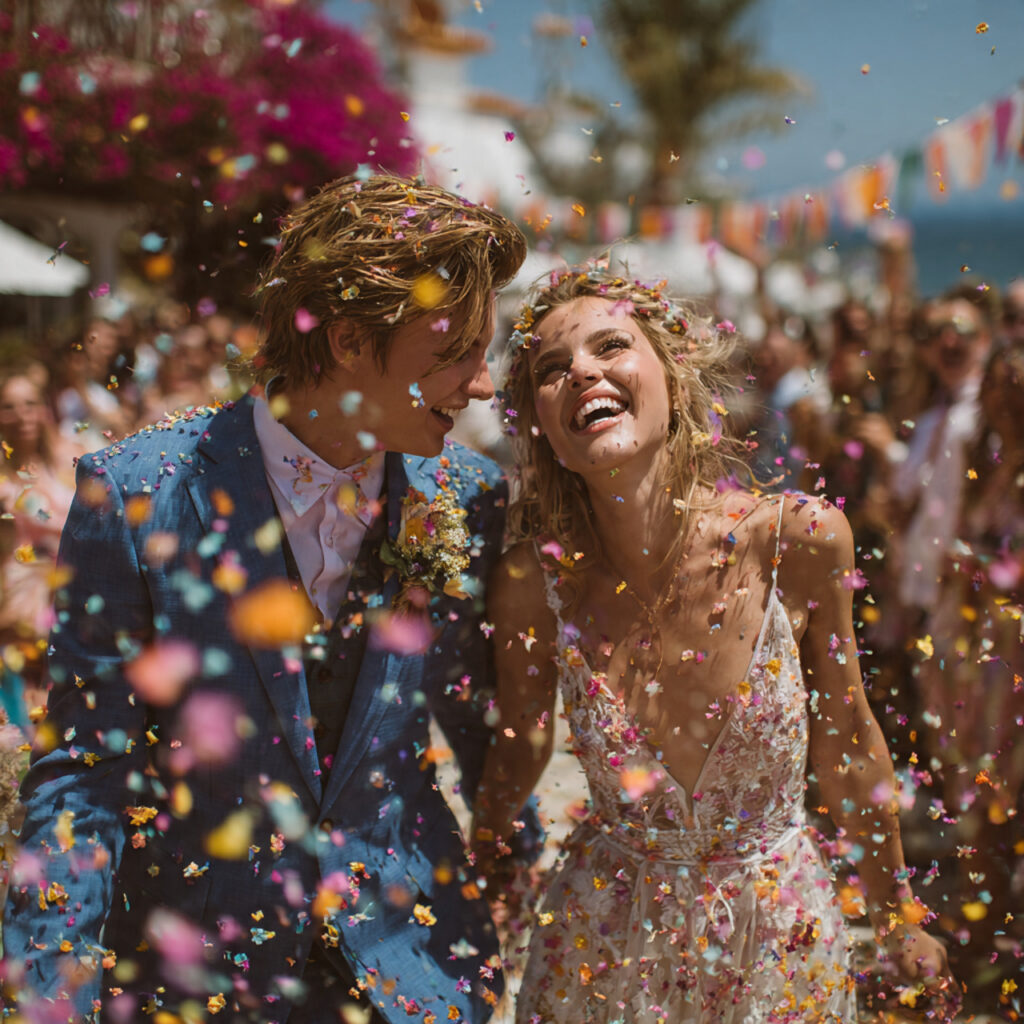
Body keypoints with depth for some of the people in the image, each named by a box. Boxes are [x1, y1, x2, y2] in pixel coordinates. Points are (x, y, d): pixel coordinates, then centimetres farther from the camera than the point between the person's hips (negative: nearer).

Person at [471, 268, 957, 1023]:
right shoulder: (534, 585, -18)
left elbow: (845, 737, -5)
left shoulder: (802, 538, -20)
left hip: (783, 941, 0)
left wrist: (896, 916, 7)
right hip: (606, 943, 0)